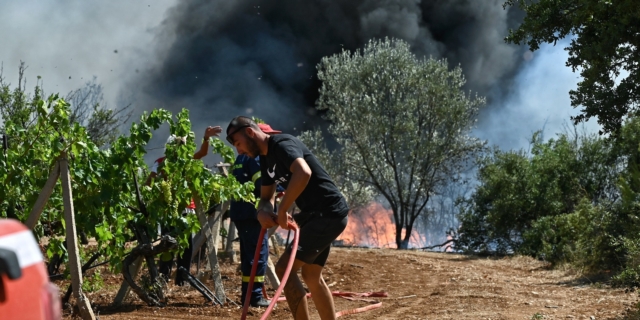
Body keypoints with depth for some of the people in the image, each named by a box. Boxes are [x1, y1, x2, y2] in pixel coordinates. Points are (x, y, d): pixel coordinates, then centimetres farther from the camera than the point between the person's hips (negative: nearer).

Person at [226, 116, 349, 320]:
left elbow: (303, 173, -35)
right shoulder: (266, 158, 15)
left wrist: (282, 210, -26)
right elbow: (266, 197, 21)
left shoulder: (282, 145, -16)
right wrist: (263, 212, -4)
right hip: (316, 215, 11)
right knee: (311, 275, 19)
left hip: (329, 214, -11)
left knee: (284, 268, -14)